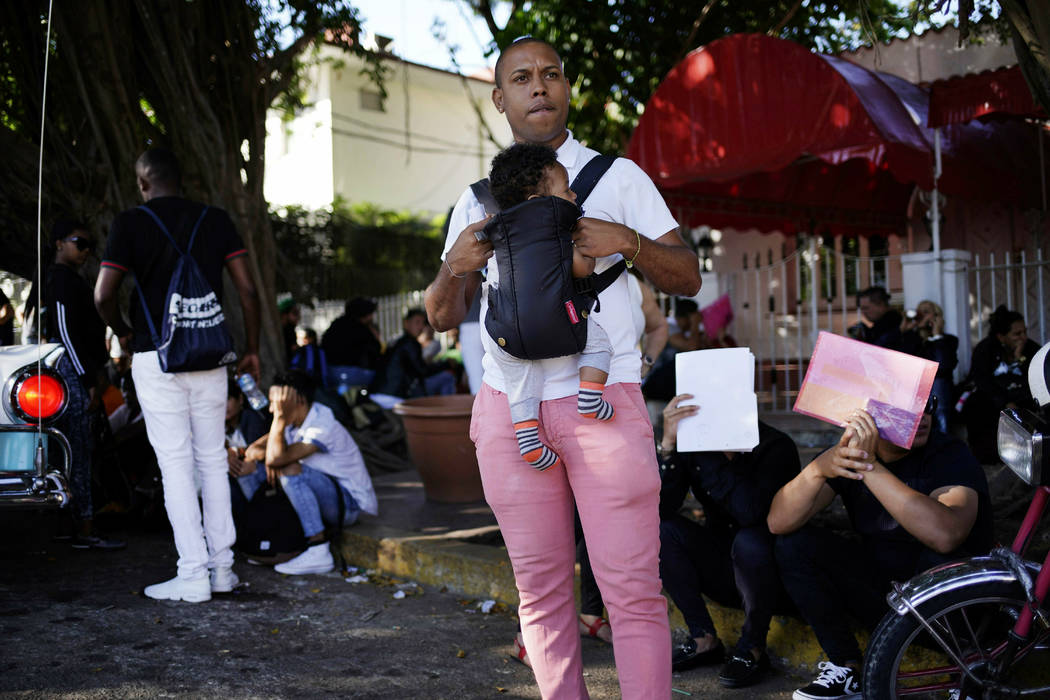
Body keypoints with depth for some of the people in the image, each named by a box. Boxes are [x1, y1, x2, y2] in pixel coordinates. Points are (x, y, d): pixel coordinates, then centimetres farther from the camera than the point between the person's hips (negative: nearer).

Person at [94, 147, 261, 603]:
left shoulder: (130, 223, -4)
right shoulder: (215, 220, 6)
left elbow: (103, 295, -10)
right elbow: (247, 290, 2)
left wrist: (123, 332, 9)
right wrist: (252, 350, 10)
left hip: (156, 357, -3)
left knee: (176, 465, 0)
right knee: (213, 461, 11)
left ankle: (192, 575, 0)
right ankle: (222, 566, 15)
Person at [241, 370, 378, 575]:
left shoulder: (322, 428, -25)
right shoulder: (293, 421, 1)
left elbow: (277, 457, -36)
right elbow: (252, 450, 1)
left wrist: (280, 417, -31)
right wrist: (260, 454, -21)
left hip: (349, 505, -9)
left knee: (290, 469, -34)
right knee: (248, 466, 3)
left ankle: (318, 552, -32)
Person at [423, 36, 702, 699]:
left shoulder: (617, 176, 10)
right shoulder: (478, 199, 17)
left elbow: (689, 277, 7)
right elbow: (444, 317, 17)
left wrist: (628, 241, -12)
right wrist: (454, 268, -4)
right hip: (508, 403, 3)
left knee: (632, 587, -6)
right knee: (541, 588, 7)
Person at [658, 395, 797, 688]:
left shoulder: (775, 446, -21)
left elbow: (751, 512, -38)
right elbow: (659, 508, -22)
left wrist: (711, 452, -36)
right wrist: (668, 444, -33)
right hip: (722, 571, 5)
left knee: (749, 541, -35)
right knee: (661, 528, -17)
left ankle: (753, 649, -10)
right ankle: (704, 640, -5)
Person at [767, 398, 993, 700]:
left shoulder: (949, 455, -18)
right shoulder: (847, 451, -6)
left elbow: (944, 536, -41)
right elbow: (778, 523, -18)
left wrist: (870, 467, -41)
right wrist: (818, 469, -37)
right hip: (882, 590, 4)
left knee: (941, 562, -36)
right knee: (792, 544, -12)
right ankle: (845, 668, -9)